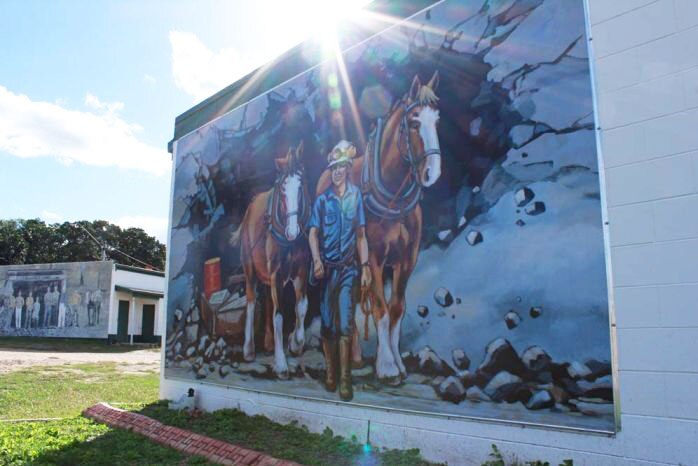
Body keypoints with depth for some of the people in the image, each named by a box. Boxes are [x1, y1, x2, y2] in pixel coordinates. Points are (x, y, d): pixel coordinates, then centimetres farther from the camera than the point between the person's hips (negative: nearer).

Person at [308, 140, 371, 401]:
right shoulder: (322, 199, 3)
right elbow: (313, 233, -3)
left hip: (349, 269, 0)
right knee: (327, 323, 8)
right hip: (327, 268, 1)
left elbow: (361, 235, 5)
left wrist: (365, 267, 0)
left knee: (346, 325, -4)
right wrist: (316, 260, -20)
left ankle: (345, 378, 3)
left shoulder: (356, 196, 4)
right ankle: (330, 372, 23)